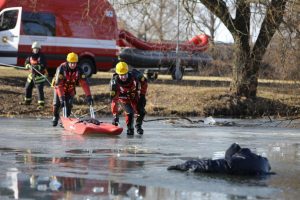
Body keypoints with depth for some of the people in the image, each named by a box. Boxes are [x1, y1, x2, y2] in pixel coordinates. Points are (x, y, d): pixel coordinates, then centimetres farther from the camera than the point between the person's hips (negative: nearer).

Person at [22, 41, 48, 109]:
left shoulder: (41, 56, -13)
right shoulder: (31, 56, 5)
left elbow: (44, 66, -22)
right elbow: (26, 63, 10)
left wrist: (37, 67, -34)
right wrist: (28, 66, -13)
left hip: (39, 76, -7)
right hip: (32, 75, 7)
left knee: (40, 90, -10)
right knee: (27, 88, 16)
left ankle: (41, 104, -7)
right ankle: (27, 101, 34)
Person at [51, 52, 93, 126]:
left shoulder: (78, 70, -22)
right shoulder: (61, 69, -31)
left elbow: (84, 84, -23)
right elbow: (59, 85, -35)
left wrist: (89, 96, -30)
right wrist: (61, 97, -43)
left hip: (70, 90, 2)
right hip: (59, 88, -2)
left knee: (69, 105, -14)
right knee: (57, 104, -10)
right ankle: (55, 117, 18)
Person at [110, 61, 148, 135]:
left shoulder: (135, 76, -30)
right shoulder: (115, 82, -32)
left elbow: (144, 83, -7)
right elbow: (114, 100, -30)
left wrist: (142, 95, -7)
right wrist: (115, 115, -31)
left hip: (135, 97, 2)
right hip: (123, 98, -2)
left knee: (141, 112, -8)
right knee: (129, 112, -22)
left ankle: (138, 126, 20)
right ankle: (130, 128, 0)